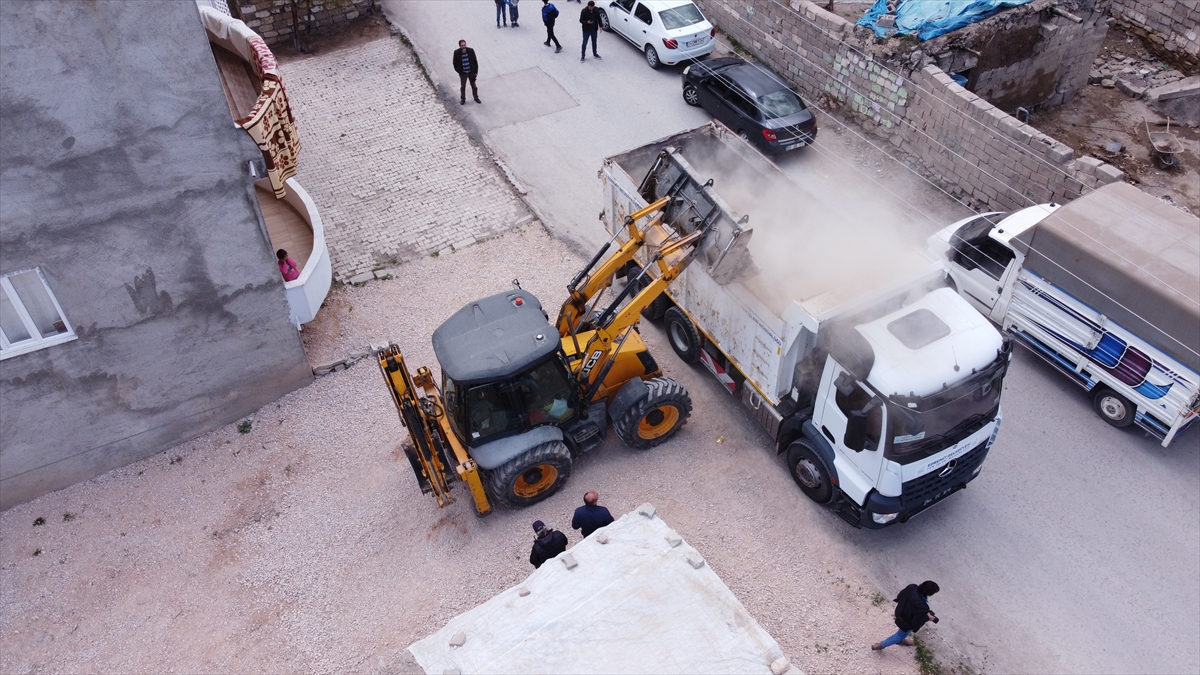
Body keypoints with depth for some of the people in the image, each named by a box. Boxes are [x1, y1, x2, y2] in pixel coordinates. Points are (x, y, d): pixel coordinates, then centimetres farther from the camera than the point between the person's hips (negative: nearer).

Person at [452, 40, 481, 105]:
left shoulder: (471, 50, -14)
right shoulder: (456, 52, -15)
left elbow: (475, 61, -4)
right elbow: (455, 63, -2)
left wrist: (476, 71, -3)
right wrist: (458, 71, -5)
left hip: (471, 72, 1)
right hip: (463, 73, -1)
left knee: (473, 85, 17)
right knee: (463, 86, 15)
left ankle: (476, 97, 37)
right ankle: (463, 99, 34)